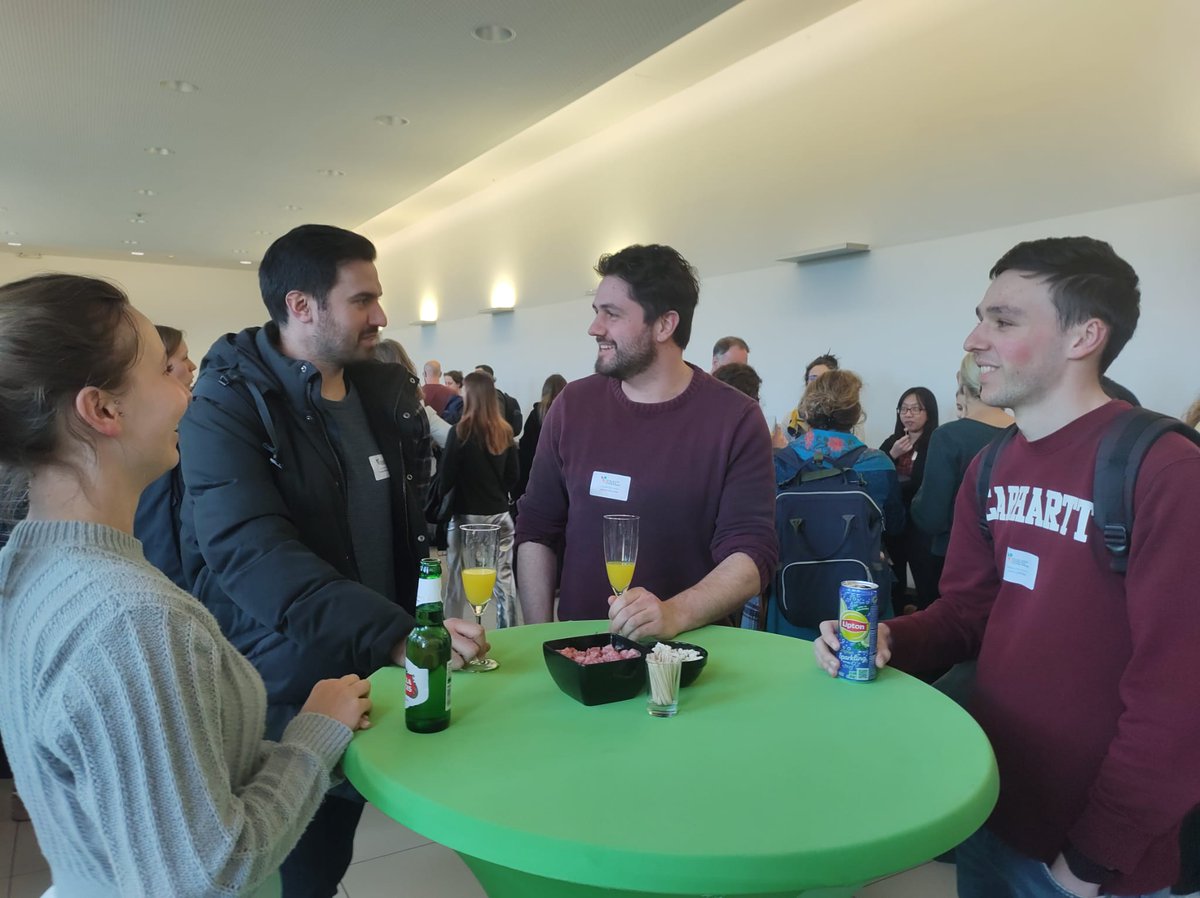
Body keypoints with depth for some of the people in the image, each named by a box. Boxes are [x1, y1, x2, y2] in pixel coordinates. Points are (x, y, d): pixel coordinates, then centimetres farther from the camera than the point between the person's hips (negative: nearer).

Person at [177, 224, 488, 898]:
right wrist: (395, 634, -37)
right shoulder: (226, 408, -17)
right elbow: (252, 555, -30)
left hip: (376, 674, 6)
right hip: (282, 691, -5)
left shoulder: (384, 391, 4)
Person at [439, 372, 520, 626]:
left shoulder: (461, 431, -12)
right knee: (504, 575, 8)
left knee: (457, 577, 7)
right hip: (500, 513, 4)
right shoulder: (505, 431, 0)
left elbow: (446, 476, -8)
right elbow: (514, 475, 7)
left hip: (467, 514, -4)